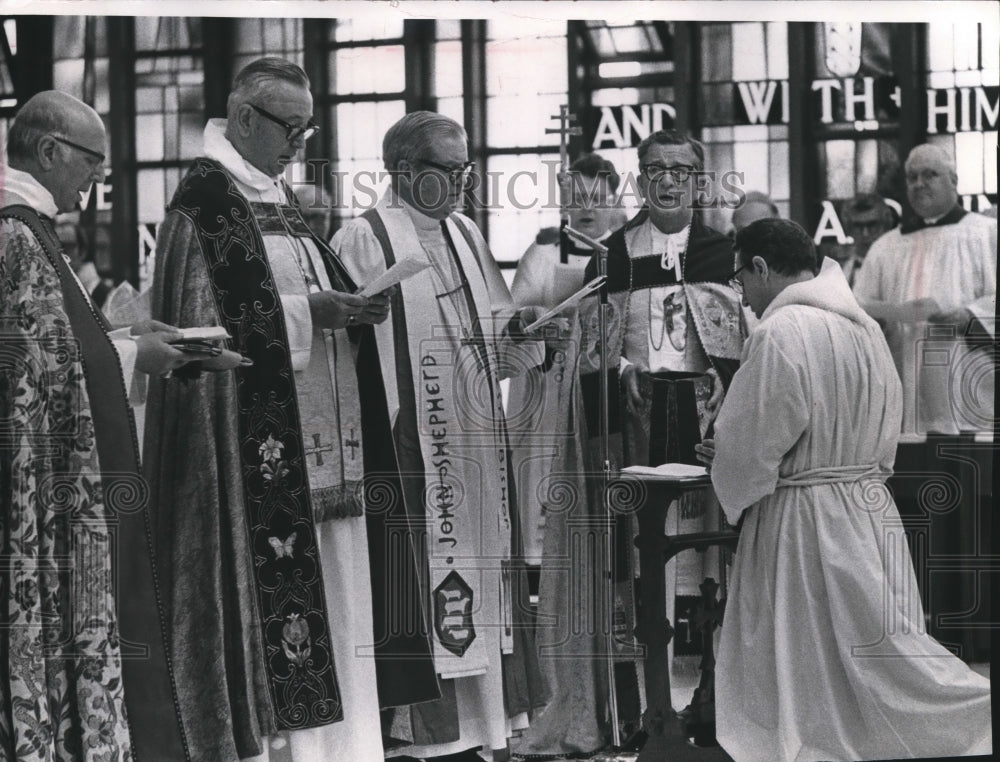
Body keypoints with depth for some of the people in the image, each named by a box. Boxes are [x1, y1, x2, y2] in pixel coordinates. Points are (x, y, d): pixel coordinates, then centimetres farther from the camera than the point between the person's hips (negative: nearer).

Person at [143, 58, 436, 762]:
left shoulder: (274, 195, 18)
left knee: (323, 585, 7)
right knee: (262, 573, -9)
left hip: (312, 432, 9)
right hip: (249, 433, -9)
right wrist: (308, 312, -17)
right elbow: (207, 312, -17)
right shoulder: (206, 196, -9)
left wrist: (351, 308, 3)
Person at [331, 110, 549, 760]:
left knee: (484, 579, 8)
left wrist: (518, 329, -3)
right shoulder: (363, 240, -7)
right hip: (411, 446, -7)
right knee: (422, 586, -4)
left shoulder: (465, 235, 14)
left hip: (477, 443, 7)